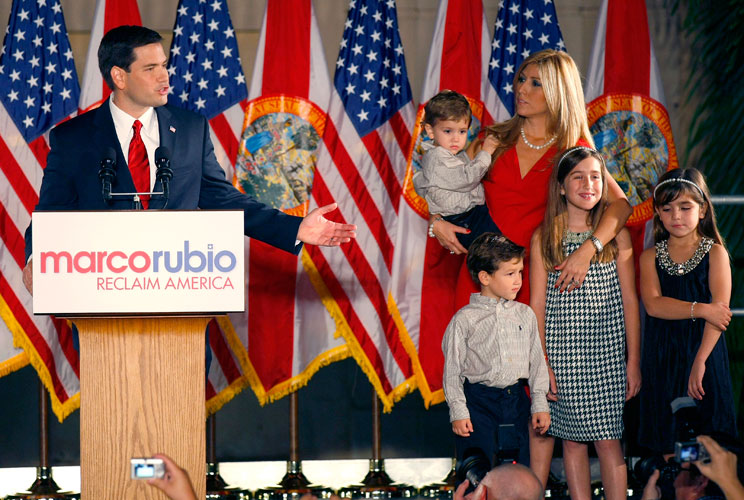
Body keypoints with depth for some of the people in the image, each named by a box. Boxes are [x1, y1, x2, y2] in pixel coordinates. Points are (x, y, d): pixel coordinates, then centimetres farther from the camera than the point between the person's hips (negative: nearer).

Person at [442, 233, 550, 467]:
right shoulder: (464, 320, -4)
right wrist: (458, 412, -9)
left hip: (517, 400, 4)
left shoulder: (524, 314, 8)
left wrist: (540, 405, 7)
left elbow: (537, 361, 12)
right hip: (479, 401, -4)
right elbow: (452, 370, -3)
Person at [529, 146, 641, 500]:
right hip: (562, 351, 0)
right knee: (573, 438, 4)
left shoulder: (616, 235, 5)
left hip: (608, 351, 0)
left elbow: (629, 300, 5)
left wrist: (634, 361, 1)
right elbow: (537, 304, 3)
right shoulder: (544, 238, 3)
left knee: (608, 440, -2)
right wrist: (542, 363, -5)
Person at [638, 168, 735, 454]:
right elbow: (653, 304, -9)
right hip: (662, 358, 2)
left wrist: (700, 361, -18)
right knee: (668, 449, 3)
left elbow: (720, 308, -9)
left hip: (704, 352, -2)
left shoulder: (715, 253, 1)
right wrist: (700, 309, -20)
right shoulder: (651, 257, 7)